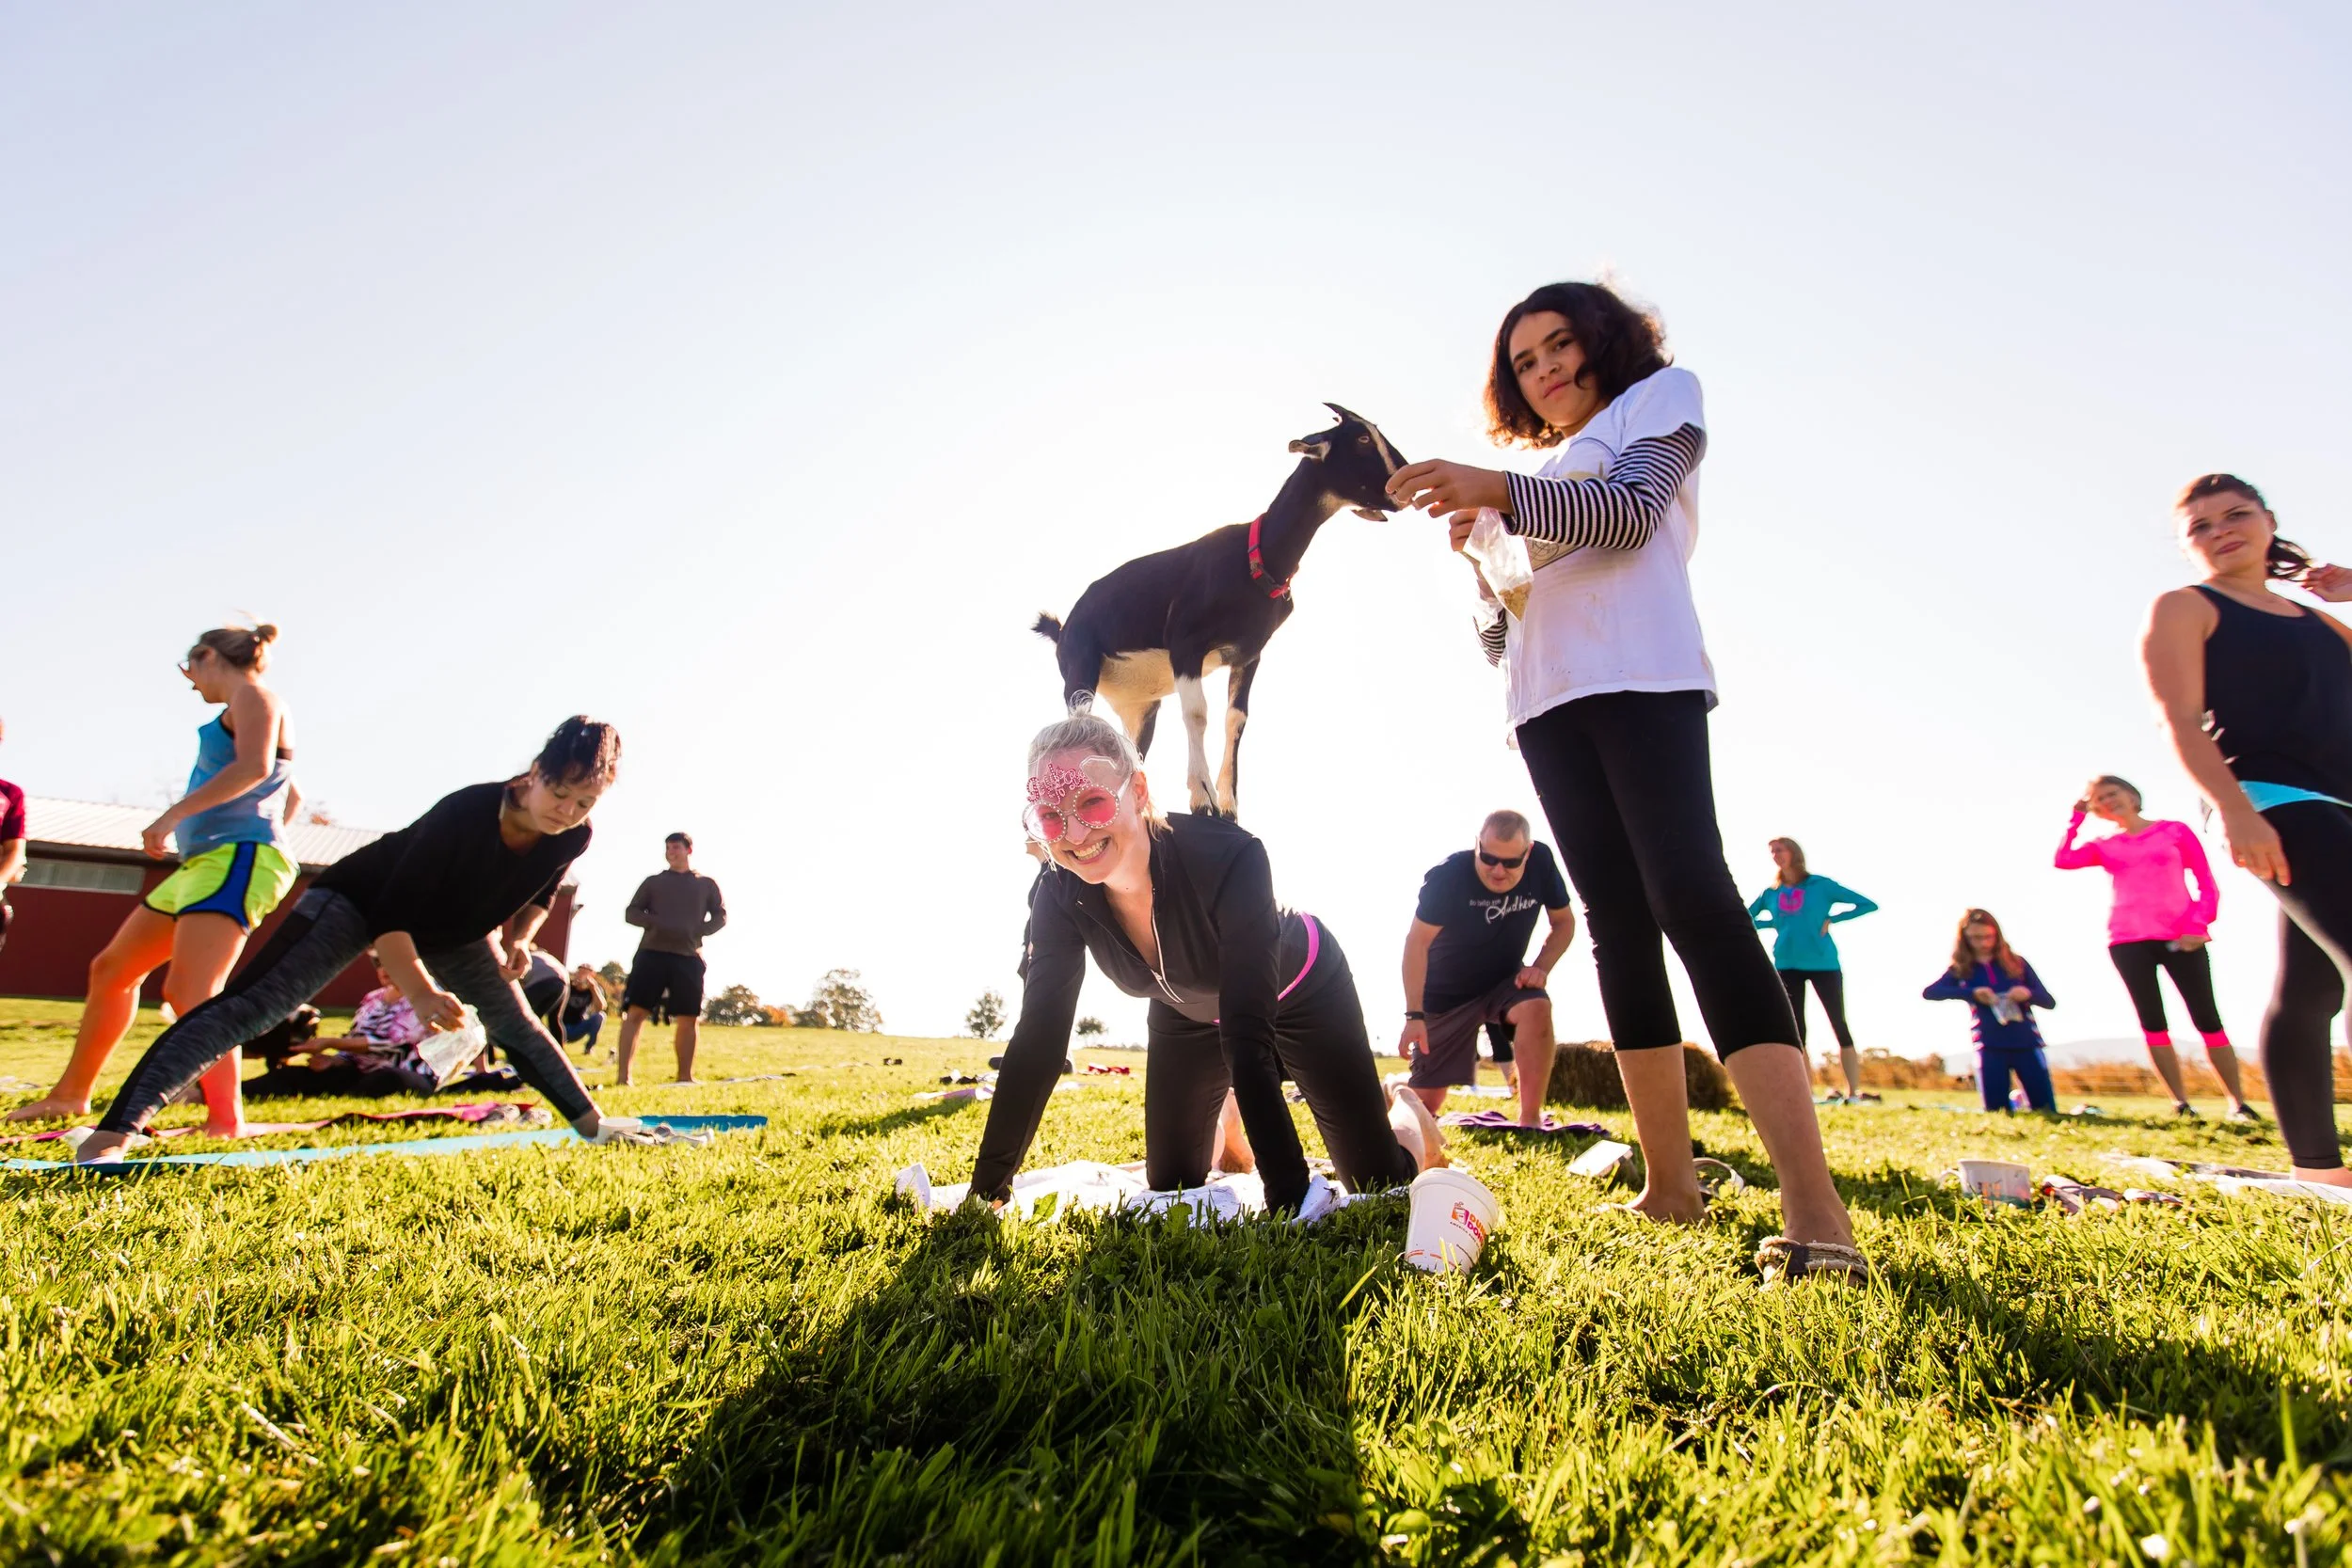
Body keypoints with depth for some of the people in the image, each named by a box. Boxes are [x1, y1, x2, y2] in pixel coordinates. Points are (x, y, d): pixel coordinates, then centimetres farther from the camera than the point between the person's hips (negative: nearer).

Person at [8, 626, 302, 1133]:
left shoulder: (253, 695, -3)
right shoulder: (251, 709, 26)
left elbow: (254, 767, -22)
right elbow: (291, 795, 36)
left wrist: (173, 814, -21)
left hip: (237, 857, -11)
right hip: (207, 859, 11)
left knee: (188, 993, -22)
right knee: (111, 969, 19)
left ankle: (227, 1121, -23)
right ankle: (71, 1094, 32)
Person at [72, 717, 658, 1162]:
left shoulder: (572, 838, -21)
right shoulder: (466, 812, -38)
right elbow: (392, 912, -35)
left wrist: (520, 938, -9)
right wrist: (422, 993, -42)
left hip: (454, 929, 6)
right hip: (359, 900, -5)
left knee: (517, 1026, 11)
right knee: (252, 1006, -23)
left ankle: (593, 1122, 23)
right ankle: (113, 1132, -23)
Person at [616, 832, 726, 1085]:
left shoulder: (706, 884, 16)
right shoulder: (653, 881, 16)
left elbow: (720, 916, 12)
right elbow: (631, 912, 10)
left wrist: (699, 930, -7)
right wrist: (657, 922, -10)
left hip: (689, 957, 1)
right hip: (651, 953, 0)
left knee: (689, 1018, 0)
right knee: (635, 1011, -11)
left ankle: (685, 1076, 10)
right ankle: (624, 1075, -13)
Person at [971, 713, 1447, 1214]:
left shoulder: (1228, 858, -41)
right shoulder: (1059, 897, -27)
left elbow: (1249, 1035, -44)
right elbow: (1037, 1039, -25)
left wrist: (1288, 1204, -46)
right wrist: (985, 1190, -28)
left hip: (1300, 994, -3)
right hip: (1187, 1015, 4)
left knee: (1381, 1190, -3)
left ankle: (1404, 1113, 33)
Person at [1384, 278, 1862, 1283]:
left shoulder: (1660, 394, 18)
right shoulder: (1542, 481, 32)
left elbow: (1633, 511, -5)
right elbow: (1501, 633, 23)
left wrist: (1494, 491, -16)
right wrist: (1479, 550, 6)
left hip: (1640, 672, -6)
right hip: (1547, 704, 6)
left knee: (1689, 896, -22)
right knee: (1616, 923, -1)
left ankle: (1815, 1210, -25)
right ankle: (1670, 1183, 2)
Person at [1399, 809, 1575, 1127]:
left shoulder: (1541, 862, -17)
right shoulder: (1448, 875, -27)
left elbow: (1564, 922, -1)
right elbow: (1417, 942, -26)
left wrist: (1541, 966, -19)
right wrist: (1414, 1015, -31)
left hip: (1504, 981, 3)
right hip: (1446, 992, -2)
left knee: (1536, 1007, -32)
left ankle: (1530, 1120, -23)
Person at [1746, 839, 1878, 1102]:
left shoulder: (1821, 885, -2)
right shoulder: (1771, 893, 7)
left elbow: (1868, 905, -2)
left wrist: (1831, 919, -9)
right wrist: (1775, 924, 2)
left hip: (1823, 963, -3)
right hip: (1786, 965, 3)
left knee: (1839, 1025, 1)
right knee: (1795, 1030, 5)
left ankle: (1854, 1092, 5)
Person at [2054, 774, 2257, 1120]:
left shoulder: (2176, 831, 9)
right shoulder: (2104, 847, 13)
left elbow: (2207, 883, 5)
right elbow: (2063, 860, -5)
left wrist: (2198, 924, -11)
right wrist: (2077, 817, 4)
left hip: (2181, 937, -1)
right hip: (2128, 941, 1)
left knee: (2207, 1018, -2)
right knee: (2152, 1022, -2)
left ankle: (2239, 1102, 4)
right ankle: (2181, 1102, 2)